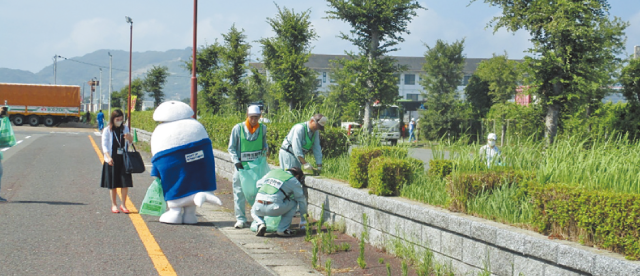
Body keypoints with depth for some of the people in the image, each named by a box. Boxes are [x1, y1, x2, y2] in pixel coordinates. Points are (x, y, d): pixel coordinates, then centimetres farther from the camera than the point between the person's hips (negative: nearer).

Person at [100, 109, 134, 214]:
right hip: (112, 160, -2)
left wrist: (129, 137, -8)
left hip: (123, 159, 3)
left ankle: (123, 204, 9)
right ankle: (114, 205, 15)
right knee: (112, 184, 5)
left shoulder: (125, 128, 9)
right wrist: (108, 157, -18)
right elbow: (104, 145, -4)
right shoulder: (107, 130, -1)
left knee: (125, 183, -2)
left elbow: (130, 142, 17)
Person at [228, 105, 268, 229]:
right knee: (239, 192, 0)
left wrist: (265, 150, -1)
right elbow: (231, 148, 2)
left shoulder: (263, 128, 3)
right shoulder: (238, 128, -5)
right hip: (242, 165, -2)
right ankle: (240, 219, 8)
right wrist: (236, 161, -9)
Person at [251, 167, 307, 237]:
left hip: (259, 206, 4)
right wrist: (304, 214, 35)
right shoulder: (294, 181, 12)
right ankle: (282, 229, 13)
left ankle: (261, 224, 7)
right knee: (294, 202, 21)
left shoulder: (274, 171, 24)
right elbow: (301, 199, 20)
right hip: (274, 209, -4)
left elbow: (259, 183, 31)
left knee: (254, 211, 40)